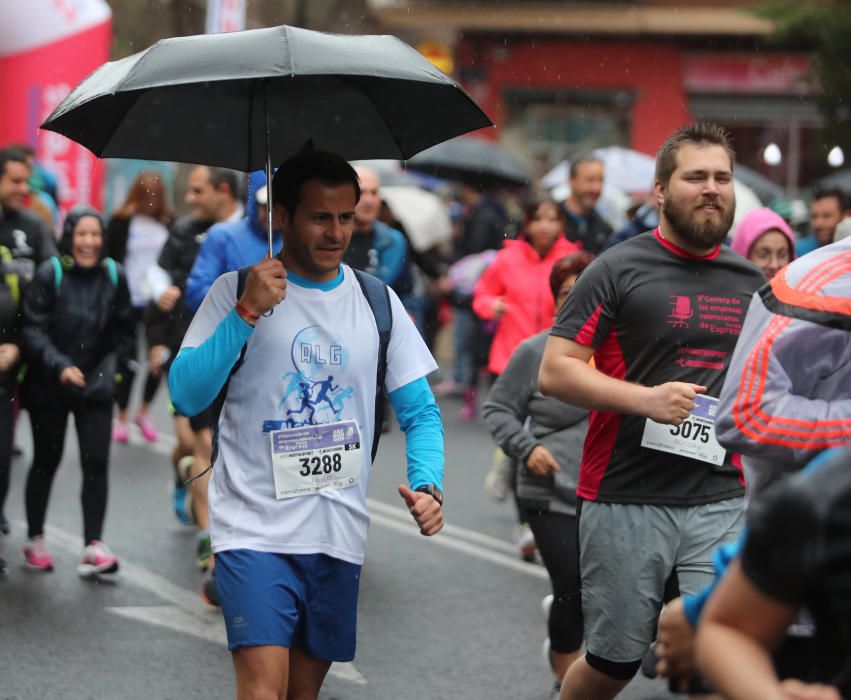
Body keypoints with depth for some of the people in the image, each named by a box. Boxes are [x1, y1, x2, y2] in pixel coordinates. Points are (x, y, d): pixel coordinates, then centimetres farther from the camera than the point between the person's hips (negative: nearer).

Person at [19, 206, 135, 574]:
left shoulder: (114, 276, -1)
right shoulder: (49, 274, -11)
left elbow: (125, 333, 8)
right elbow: (32, 328, -13)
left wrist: (111, 368, -6)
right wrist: (59, 366, -24)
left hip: (95, 387, 2)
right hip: (49, 387, -2)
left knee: (96, 463, -8)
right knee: (46, 461, 10)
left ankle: (93, 547, -7)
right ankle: (35, 541, 25)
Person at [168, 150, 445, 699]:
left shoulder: (377, 301, 8)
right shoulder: (237, 291, -1)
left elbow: (421, 411, 8)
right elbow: (186, 396, -10)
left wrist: (428, 484, -11)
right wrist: (247, 312, -18)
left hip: (340, 532, 4)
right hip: (256, 527, -4)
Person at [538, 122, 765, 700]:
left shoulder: (751, 281, 11)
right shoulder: (618, 271, -4)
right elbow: (555, 371, -9)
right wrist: (646, 399, -21)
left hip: (721, 503, 3)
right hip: (627, 500, -3)